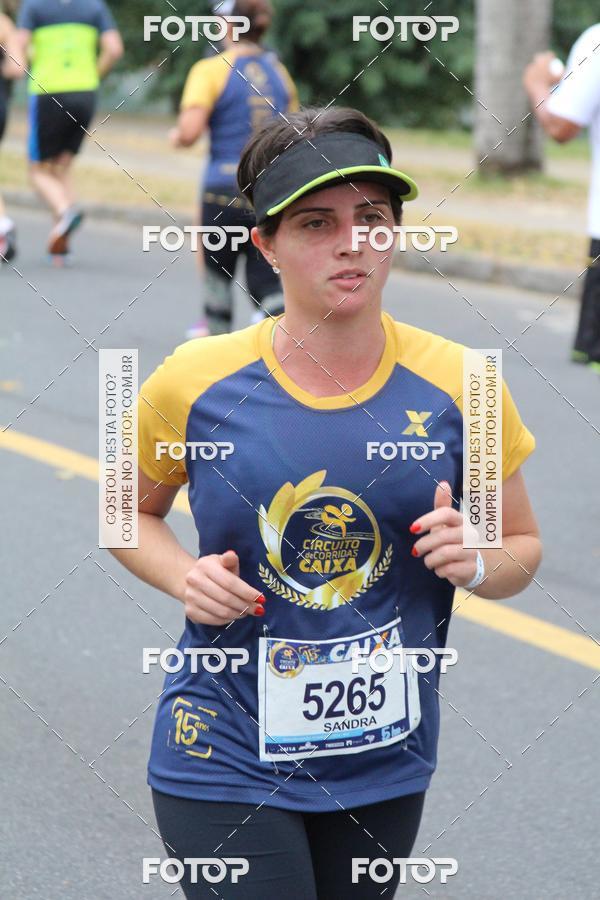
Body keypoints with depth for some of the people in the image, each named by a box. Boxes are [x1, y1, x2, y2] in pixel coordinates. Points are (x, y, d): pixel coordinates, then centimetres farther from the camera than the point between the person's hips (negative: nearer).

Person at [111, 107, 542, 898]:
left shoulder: (456, 386, -5)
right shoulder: (196, 385, -8)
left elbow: (522, 547, 8)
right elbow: (132, 512, 10)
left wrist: (476, 564, -15)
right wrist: (185, 579, -11)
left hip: (386, 767, 3)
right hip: (227, 765, -2)